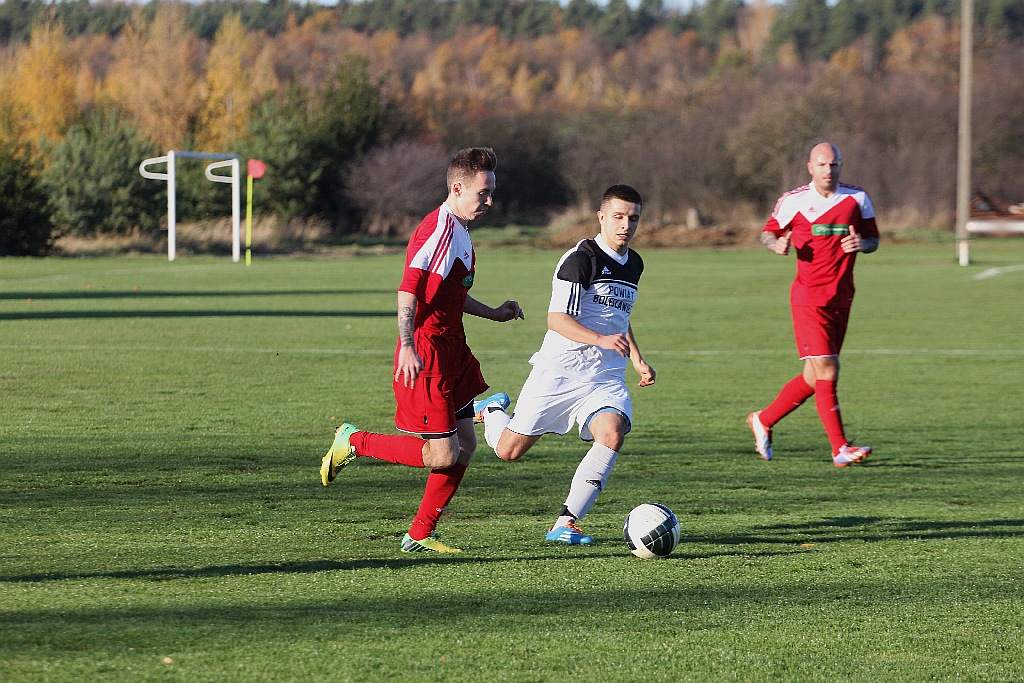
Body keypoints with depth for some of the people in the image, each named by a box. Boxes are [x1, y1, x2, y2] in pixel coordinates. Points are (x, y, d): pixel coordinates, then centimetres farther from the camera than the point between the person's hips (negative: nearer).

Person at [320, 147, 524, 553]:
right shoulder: (436, 230, -17)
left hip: (451, 354, 10)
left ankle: (420, 535, 15)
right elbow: (409, 291, -24)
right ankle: (354, 442, 6)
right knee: (443, 454, -11)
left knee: (465, 445, 9)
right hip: (425, 360, -10)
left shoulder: (459, 231, 15)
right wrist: (407, 345, -32)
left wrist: (493, 314, 33)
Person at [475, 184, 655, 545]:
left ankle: (565, 524, -17)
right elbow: (557, 318, -20)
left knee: (612, 434, -25)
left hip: (606, 378, 5)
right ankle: (492, 410, 40)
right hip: (560, 370, -5)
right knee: (509, 450, 2)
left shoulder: (634, 264, 13)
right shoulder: (580, 258, -12)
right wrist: (601, 339, -32)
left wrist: (637, 359, 19)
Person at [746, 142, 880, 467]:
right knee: (827, 372, -14)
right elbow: (767, 232, 10)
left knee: (814, 378, 10)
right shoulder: (793, 201, -1)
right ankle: (840, 448, -12)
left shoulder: (858, 199, 6)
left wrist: (861, 243, -11)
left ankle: (763, 421, 29)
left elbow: (873, 239, 12)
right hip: (808, 297, -4)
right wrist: (777, 244, -13)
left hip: (841, 299, 4)